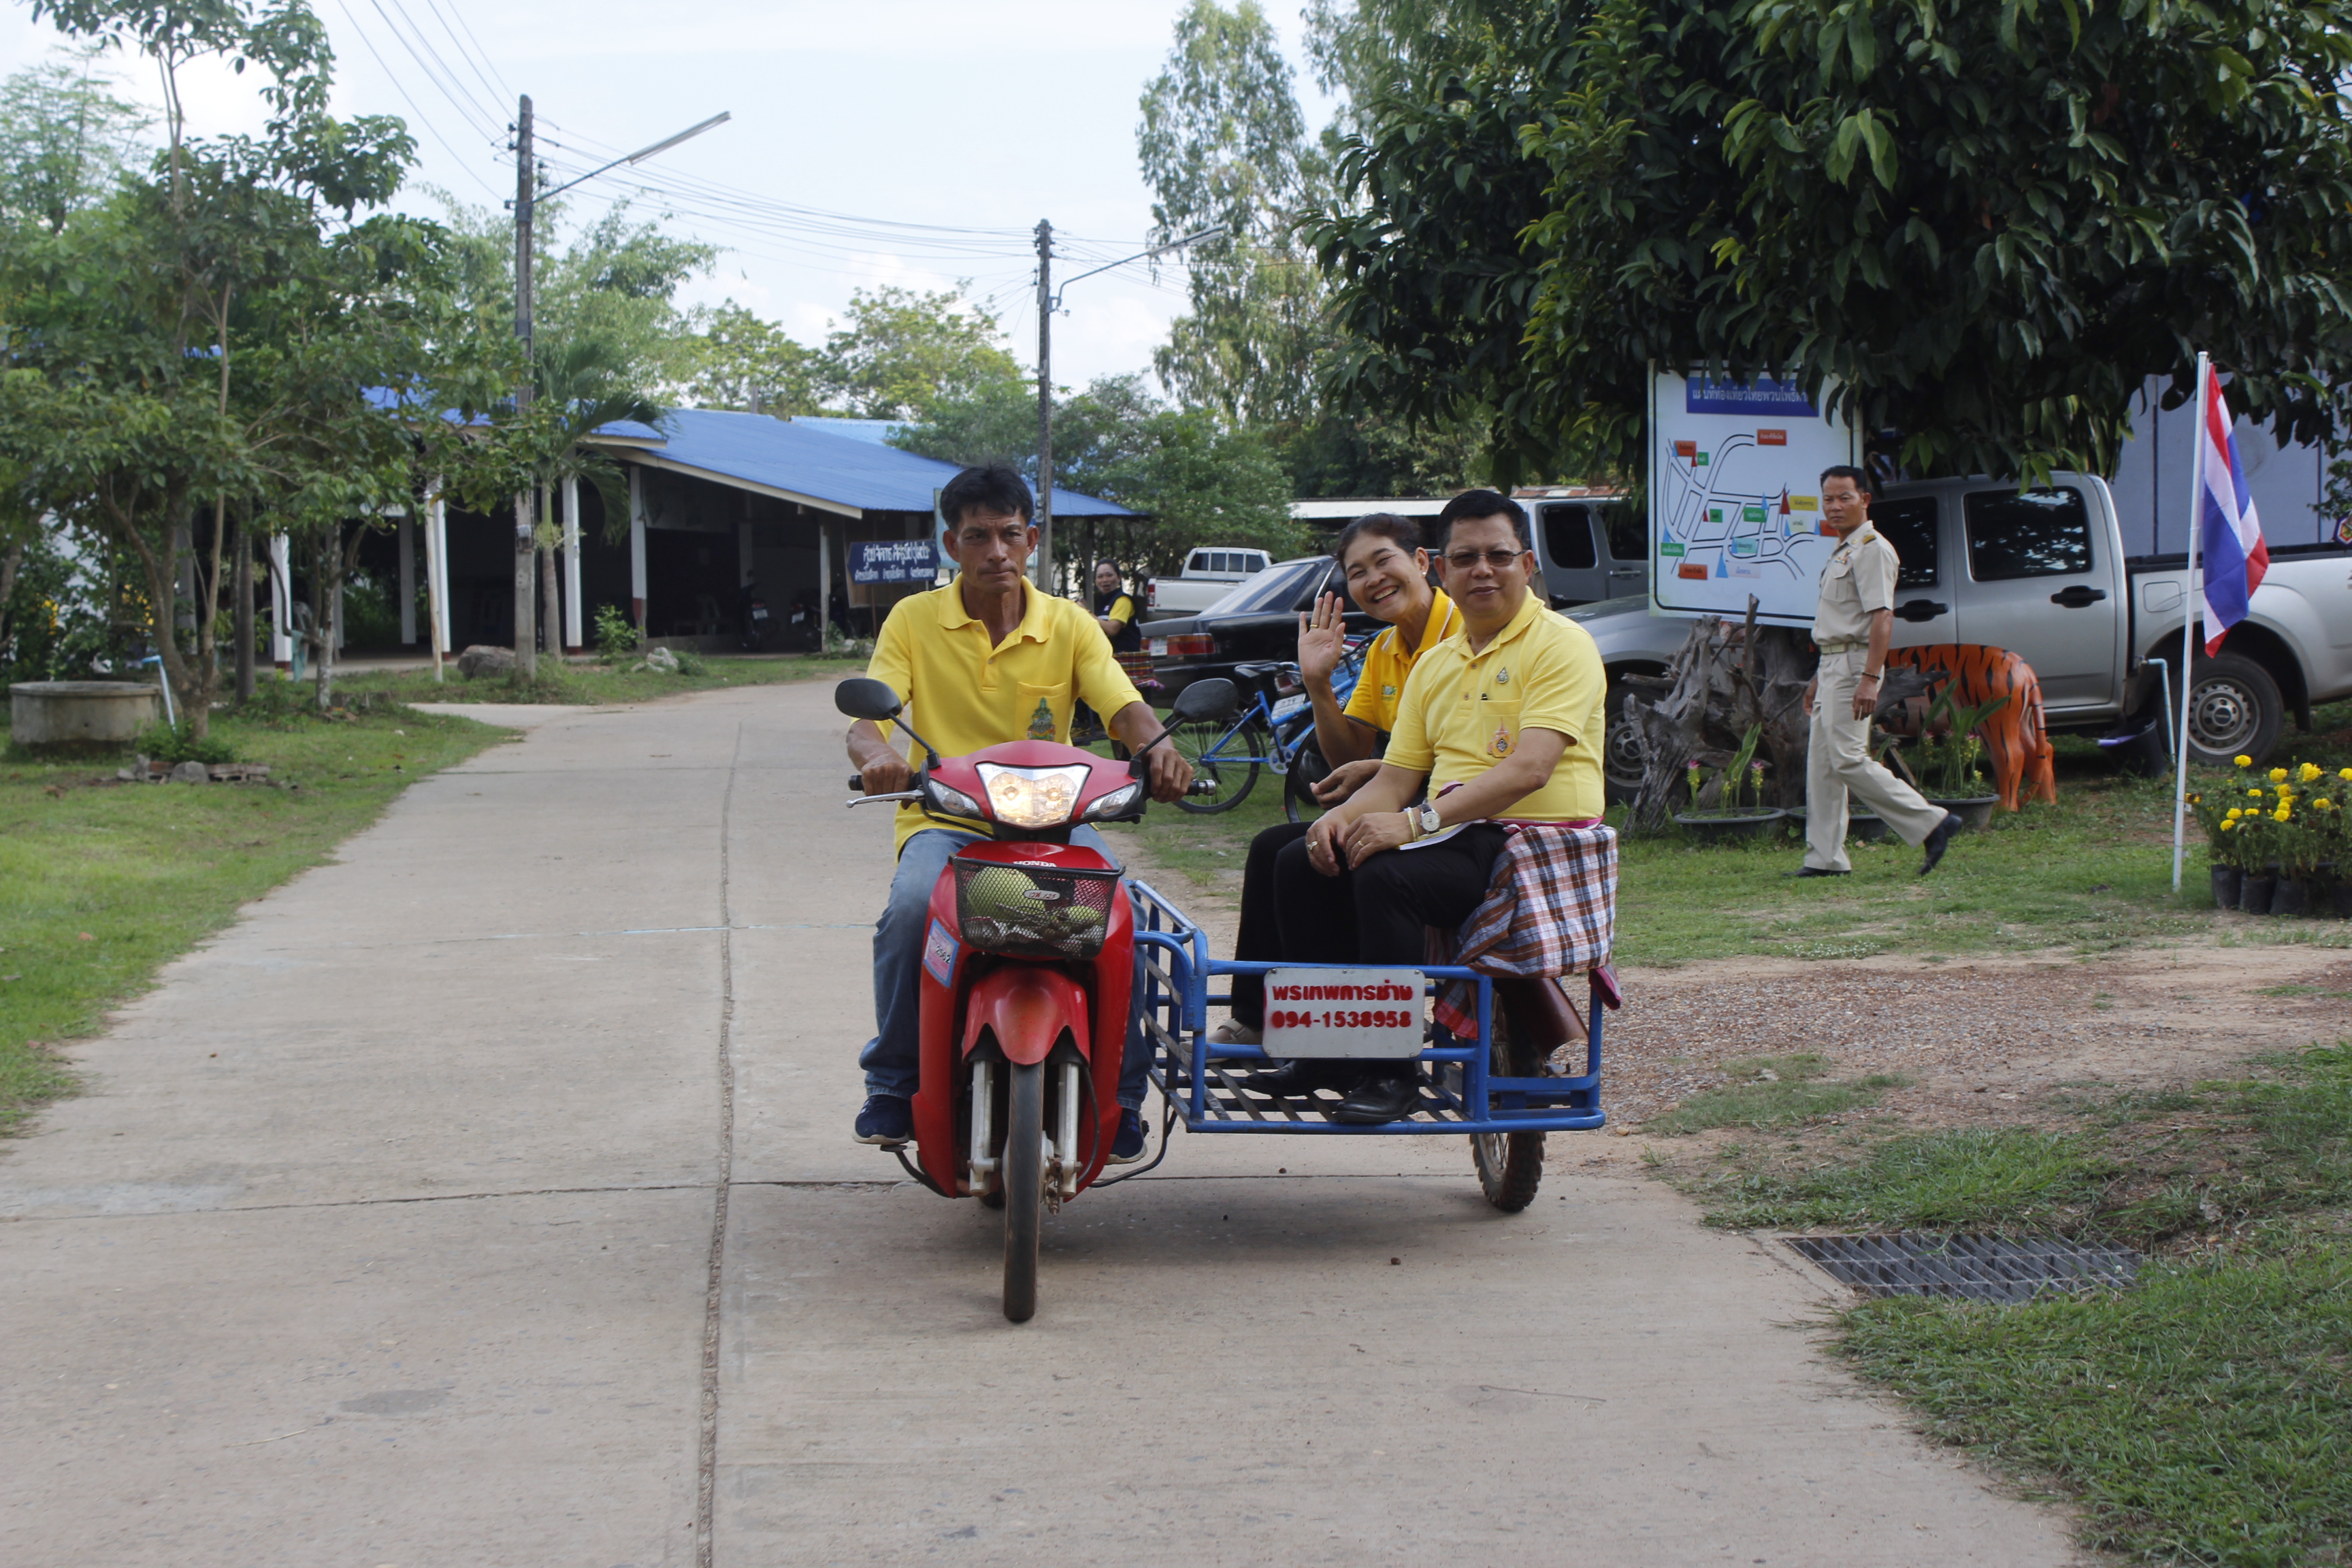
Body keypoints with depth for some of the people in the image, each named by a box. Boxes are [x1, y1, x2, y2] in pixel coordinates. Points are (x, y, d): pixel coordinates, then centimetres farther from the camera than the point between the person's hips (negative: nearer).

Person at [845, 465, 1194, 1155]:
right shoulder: (914, 620, 5)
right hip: (945, 820, -1)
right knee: (911, 909, -33)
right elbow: (868, 717, -5)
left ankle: (1120, 1095, -9)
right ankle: (894, 1083, -11)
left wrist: (1157, 747, -30)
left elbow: (1124, 707, -5)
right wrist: (877, 755, -31)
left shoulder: (1070, 625, 8)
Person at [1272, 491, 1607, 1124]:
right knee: (1301, 865, -7)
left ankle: (1393, 1072, -21)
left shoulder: (1561, 645, -6)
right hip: (1455, 836, 8)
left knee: (1387, 877, -31)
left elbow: (1529, 768, -20)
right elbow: (1397, 776, 15)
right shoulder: (1435, 664, 19)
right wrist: (1344, 815, -9)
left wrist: (1417, 821, -28)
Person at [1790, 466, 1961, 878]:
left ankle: (1931, 823, -10)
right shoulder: (1842, 551, 19)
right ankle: (1825, 858, 12)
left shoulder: (1872, 548, -13)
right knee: (1821, 764, 9)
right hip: (1834, 663, 10)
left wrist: (1869, 679, -29)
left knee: (1847, 760, -14)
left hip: (1855, 663, -10)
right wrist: (1819, 678, 25)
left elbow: (1882, 617, -22)